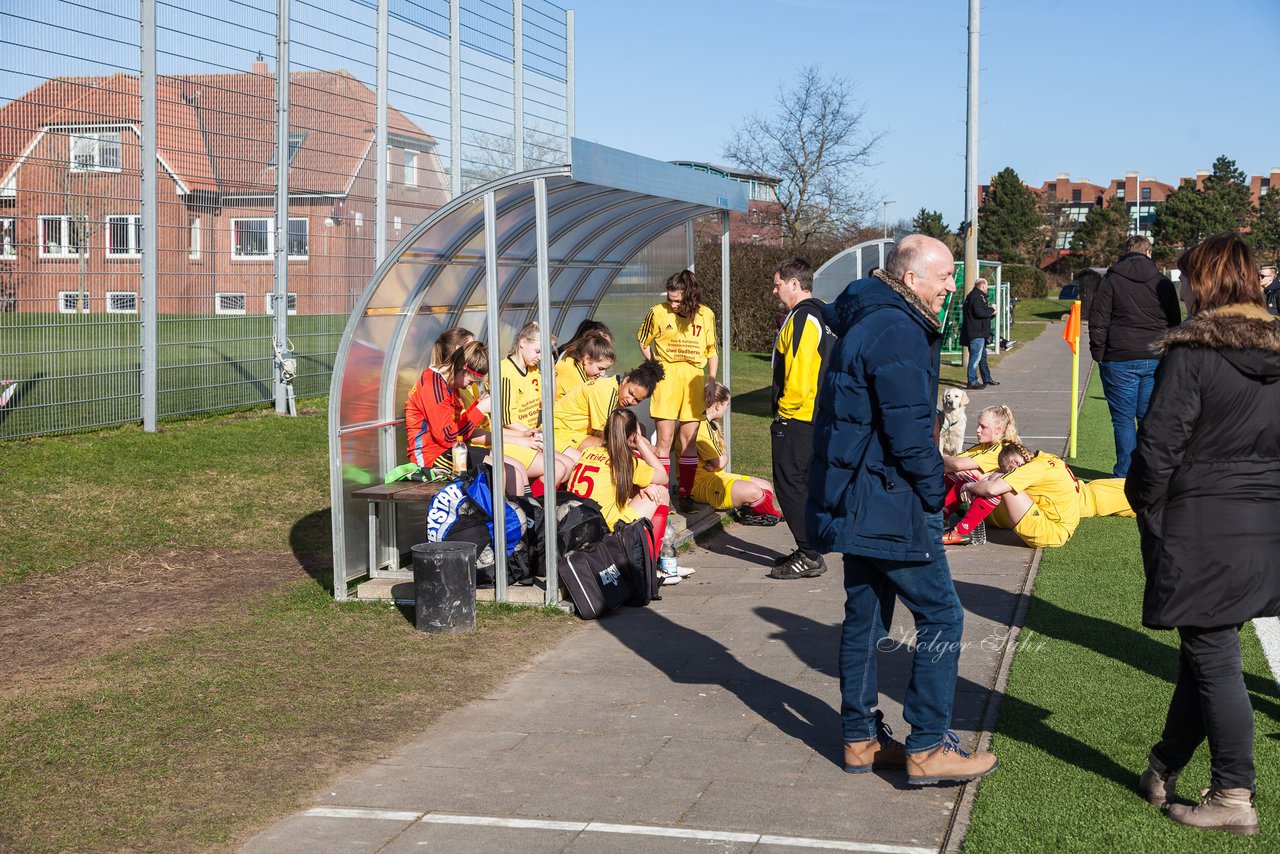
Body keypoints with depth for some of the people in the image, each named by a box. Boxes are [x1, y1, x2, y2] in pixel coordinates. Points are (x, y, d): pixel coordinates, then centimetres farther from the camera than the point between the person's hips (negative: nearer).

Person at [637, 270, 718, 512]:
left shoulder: (706, 315, 2)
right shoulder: (658, 312, -5)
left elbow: (712, 350, 12)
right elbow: (643, 341, 10)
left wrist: (712, 381, 7)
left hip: (694, 380, 3)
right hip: (667, 378, -2)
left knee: (689, 441, 6)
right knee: (665, 439, -5)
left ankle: (684, 495, 13)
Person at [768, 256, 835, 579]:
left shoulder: (803, 318, -17)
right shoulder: (821, 316, 15)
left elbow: (798, 375, -23)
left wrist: (784, 411, -13)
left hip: (796, 418, -10)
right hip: (817, 416, 10)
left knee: (790, 484, -6)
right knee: (803, 484, 16)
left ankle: (809, 556, -4)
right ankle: (809, 551, 22)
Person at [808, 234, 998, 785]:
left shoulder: (865, 320, 14)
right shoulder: (898, 332, -19)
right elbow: (909, 433, -22)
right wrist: (933, 496, -8)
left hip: (854, 503, 11)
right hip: (889, 505, -11)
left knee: (865, 616, 15)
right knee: (942, 616, -2)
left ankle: (861, 739, 23)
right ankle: (927, 749, 2)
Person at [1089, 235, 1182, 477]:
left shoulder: (1111, 280, 0)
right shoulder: (1163, 283, 8)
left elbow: (1098, 321, -4)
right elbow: (1175, 323, 11)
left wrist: (1098, 353, 3)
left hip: (1119, 359, -2)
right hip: (1155, 359, 3)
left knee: (1123, 418, 2)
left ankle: (1125, 474, 2)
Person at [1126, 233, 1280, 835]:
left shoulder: (1192, 353, -14)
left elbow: (1158, 444, -14)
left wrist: (1147, 511, 0)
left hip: (1202, 530, -7)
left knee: (1212, 659, 1)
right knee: (1202, 648, 17)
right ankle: (1166, 767, 30)